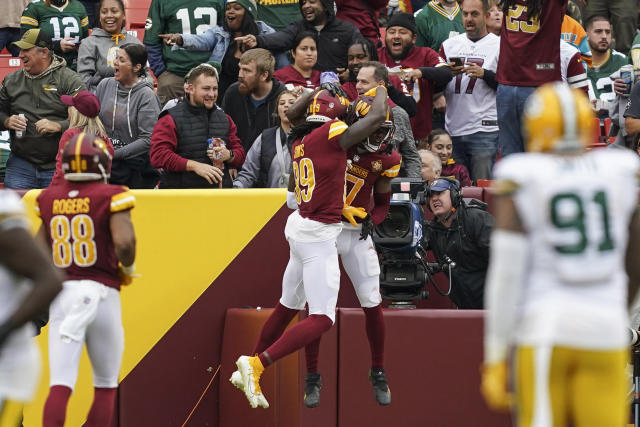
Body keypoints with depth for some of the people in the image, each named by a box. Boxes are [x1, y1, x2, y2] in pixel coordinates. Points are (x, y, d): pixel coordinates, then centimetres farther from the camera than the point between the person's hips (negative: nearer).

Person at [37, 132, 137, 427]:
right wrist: (128, 269, 0)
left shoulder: (50, 200, 8)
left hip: (61, 292, 3)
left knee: (60, 384, -2)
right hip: (100, 291, -3)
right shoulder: (111, 196, -6)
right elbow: (124, 241, -19)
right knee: (106, 384, 13)